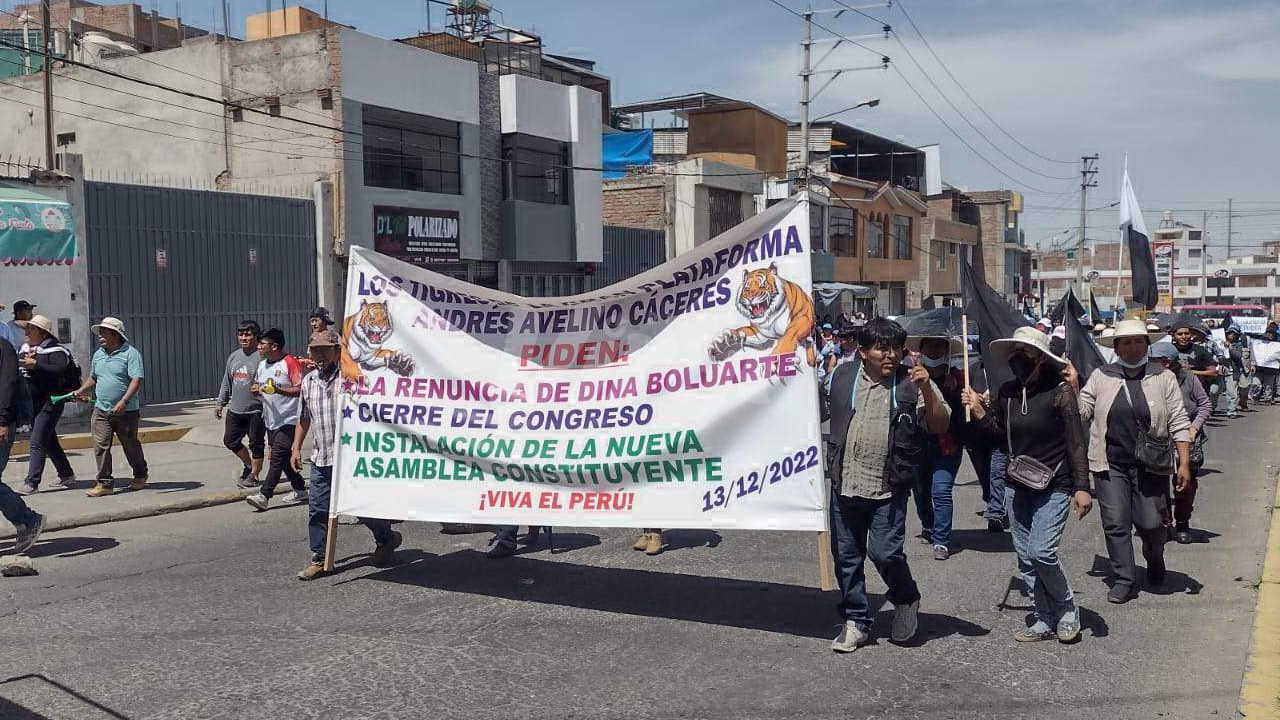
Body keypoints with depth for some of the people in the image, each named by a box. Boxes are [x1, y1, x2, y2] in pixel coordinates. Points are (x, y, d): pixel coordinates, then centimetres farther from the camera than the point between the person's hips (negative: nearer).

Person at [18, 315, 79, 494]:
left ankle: (32, 483, -12)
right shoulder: (26, 348, 12)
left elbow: (60, 368, -29)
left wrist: (36, 364, -31)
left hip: (49, 403, -9)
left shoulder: (55, 350, -13)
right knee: (49, 442, 16)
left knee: (37, 442, -12)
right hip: (32, 403, 9)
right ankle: (66, 475, 28)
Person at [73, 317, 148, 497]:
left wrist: (124, 401, -27)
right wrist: (79, 392, 14)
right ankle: (105, 483, -2)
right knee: (101, 446, -6)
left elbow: (137, 380, -19)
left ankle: (140, 476, 31)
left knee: (130, 446, 10)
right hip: (101, 410, 5)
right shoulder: (98, 355, 12)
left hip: (126, 412, -5)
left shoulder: (130, 353, -10)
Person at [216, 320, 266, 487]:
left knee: (256, 444, 4)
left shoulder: (262, 357, -12)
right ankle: (249, 464, 34)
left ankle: (254, 475, 17)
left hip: (256, 410, -7)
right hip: (235, 409, 7)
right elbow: (226, 383, 18)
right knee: (230, 440, 14)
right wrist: (221, 403, 19)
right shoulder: (233, 356, 11)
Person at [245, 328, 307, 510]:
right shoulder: (262, 365, 12)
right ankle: (300, 490, 26)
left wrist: (278, 389, -26)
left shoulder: (290, 363, -14)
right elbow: (257, 386, 23)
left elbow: (301, 390, -18)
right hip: (271, 420, 9)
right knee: (283, 458, 14)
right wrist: (255, 389, -1)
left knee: (277, 456, -13)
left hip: (289, 420, -9)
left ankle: (264, 495, -16)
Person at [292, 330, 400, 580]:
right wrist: (296, 447, 18)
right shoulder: (308, 382, 12)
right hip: (320, 459, 5)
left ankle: (387, 538, 29)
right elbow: (303, 418, 23)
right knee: (317, 510, 4)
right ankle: (319, 559, 14)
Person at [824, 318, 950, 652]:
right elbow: (822, 413, 17)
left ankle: (906, 601, 22)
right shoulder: (842, 376, 3)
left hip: (888, 489, -3)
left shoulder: (912, 383, -3)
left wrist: (926, 389, -21)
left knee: (885, 552, -9)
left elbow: (940, 426, -7)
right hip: (845, 485, 3)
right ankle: (856, 621, 25)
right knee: (846, 556, 9)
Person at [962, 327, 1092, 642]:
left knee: (1041, 551, -15)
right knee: (1025, 557, 9)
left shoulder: (1059, 391, -13)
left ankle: (1067, 609, 10)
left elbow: (1076, 442, -14)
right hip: (1018, 486, 6)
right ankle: (1045, 620, 22)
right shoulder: (1007, 392, 2)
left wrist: (1082, 487, -19)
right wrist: (979, 411, -4)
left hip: (1054, 487, -6)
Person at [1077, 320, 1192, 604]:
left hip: (1151, 466, -1)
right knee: (1115, 524, 0)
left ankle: (1155, 560, 36)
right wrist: (1073, 386, -9)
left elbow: (1178, 423, 1)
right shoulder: (1100, 377, 6)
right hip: (1110, 465, 1)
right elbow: (1081, 413, 5)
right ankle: (1123, 580, 11)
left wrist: (1184, 463, -4)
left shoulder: (1163, 378, 3)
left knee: (1152, 524, 4)